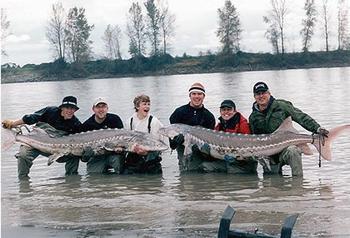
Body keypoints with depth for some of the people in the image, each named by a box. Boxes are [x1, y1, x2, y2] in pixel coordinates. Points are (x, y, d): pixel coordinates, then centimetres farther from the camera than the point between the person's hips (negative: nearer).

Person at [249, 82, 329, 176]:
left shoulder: (281, 105, -3)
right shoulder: (253, 118, 7)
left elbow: (301, 117, -6)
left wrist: (317, 128, -17)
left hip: (287, 147, -4)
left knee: (292, 151, -37)